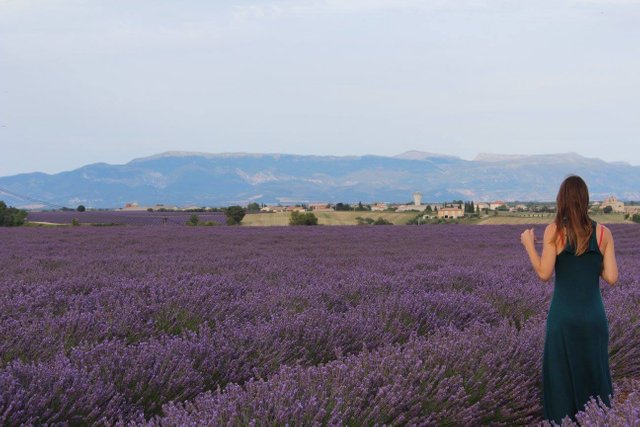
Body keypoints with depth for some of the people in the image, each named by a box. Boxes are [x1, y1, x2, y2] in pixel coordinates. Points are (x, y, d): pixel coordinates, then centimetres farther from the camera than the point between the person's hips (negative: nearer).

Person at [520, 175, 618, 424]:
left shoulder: (554, 230, -9)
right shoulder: (604, 233, -1)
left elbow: (544, 274, -10)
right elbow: (611, 278, -3)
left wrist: (529, 244, 4)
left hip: (563, 316, -2)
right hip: (594, 316, 3)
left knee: (561, 378, 10)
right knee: (594, 376, 16)